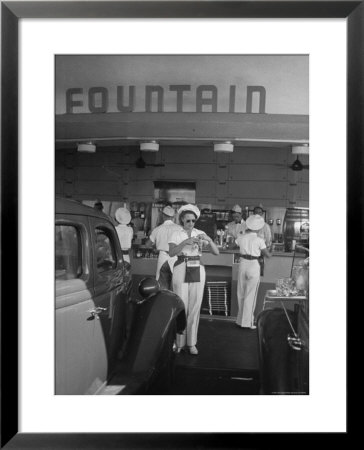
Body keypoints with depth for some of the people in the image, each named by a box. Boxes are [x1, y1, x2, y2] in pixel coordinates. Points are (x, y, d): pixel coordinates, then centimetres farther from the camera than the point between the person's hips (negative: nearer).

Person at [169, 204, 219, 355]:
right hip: (181, 270, -2)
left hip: (197, 271, 2)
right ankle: (179, 342, 15)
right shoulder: (176, 235, 1)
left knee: (195, 307, 4)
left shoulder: (200, 234, 6)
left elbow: (216, 252, -1)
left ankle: (191, 343, 16)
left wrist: (209, 240, -18)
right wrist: (185, 242, -30)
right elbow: (171, 253, -17)